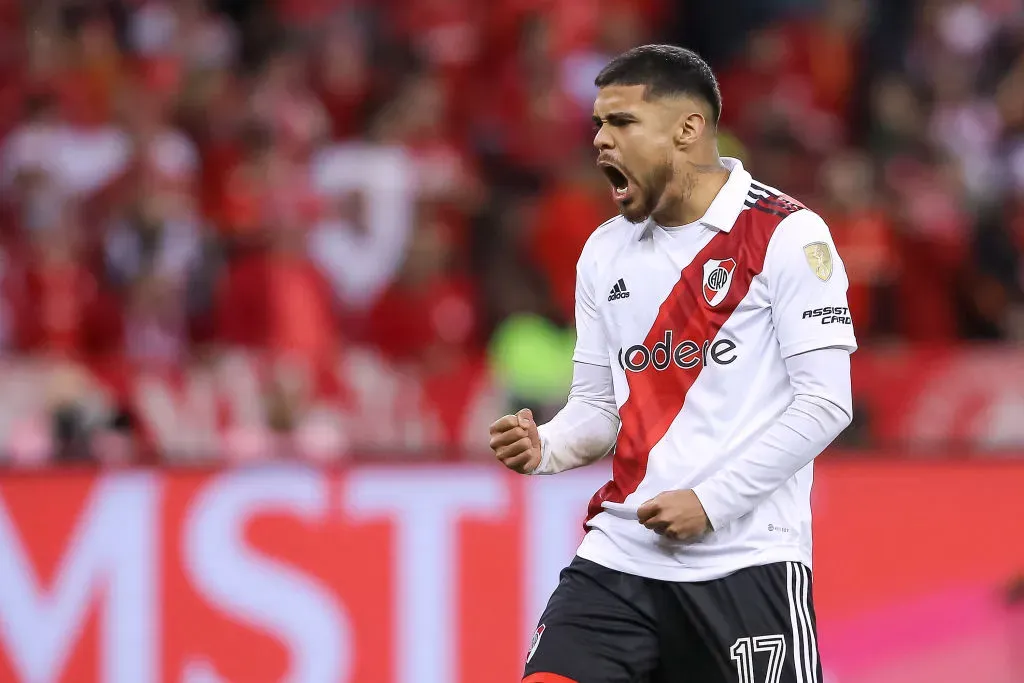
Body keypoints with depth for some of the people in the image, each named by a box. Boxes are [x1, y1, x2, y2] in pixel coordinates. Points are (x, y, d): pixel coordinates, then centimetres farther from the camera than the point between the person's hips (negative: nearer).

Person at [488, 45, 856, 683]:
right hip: (620, 554, 5)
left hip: (747, 562, -5)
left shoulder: (786, 235, -6)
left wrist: (710, 502, -15)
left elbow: (825, 403, -10)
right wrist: (544, 448, -4)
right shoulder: (605, 252, 14)